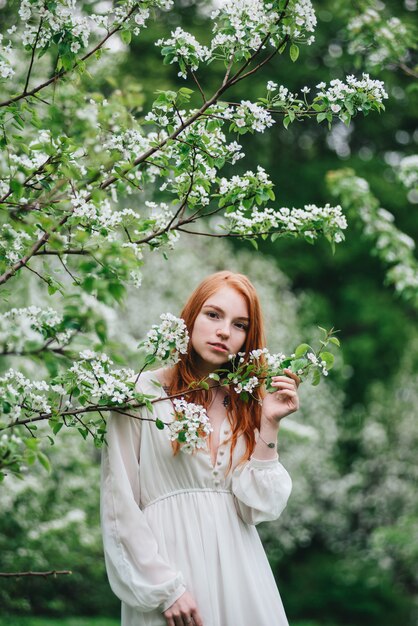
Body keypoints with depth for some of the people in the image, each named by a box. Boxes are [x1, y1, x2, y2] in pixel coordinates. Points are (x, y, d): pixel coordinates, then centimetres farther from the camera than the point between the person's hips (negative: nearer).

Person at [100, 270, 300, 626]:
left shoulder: (248, 407, 9)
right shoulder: (143, 393, -4)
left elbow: (259, 508, 0)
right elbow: (120, 507, -7)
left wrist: (268, 426, -7)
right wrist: (165, 589, -12)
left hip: (238, 567, 4)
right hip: (166, 562, -4)